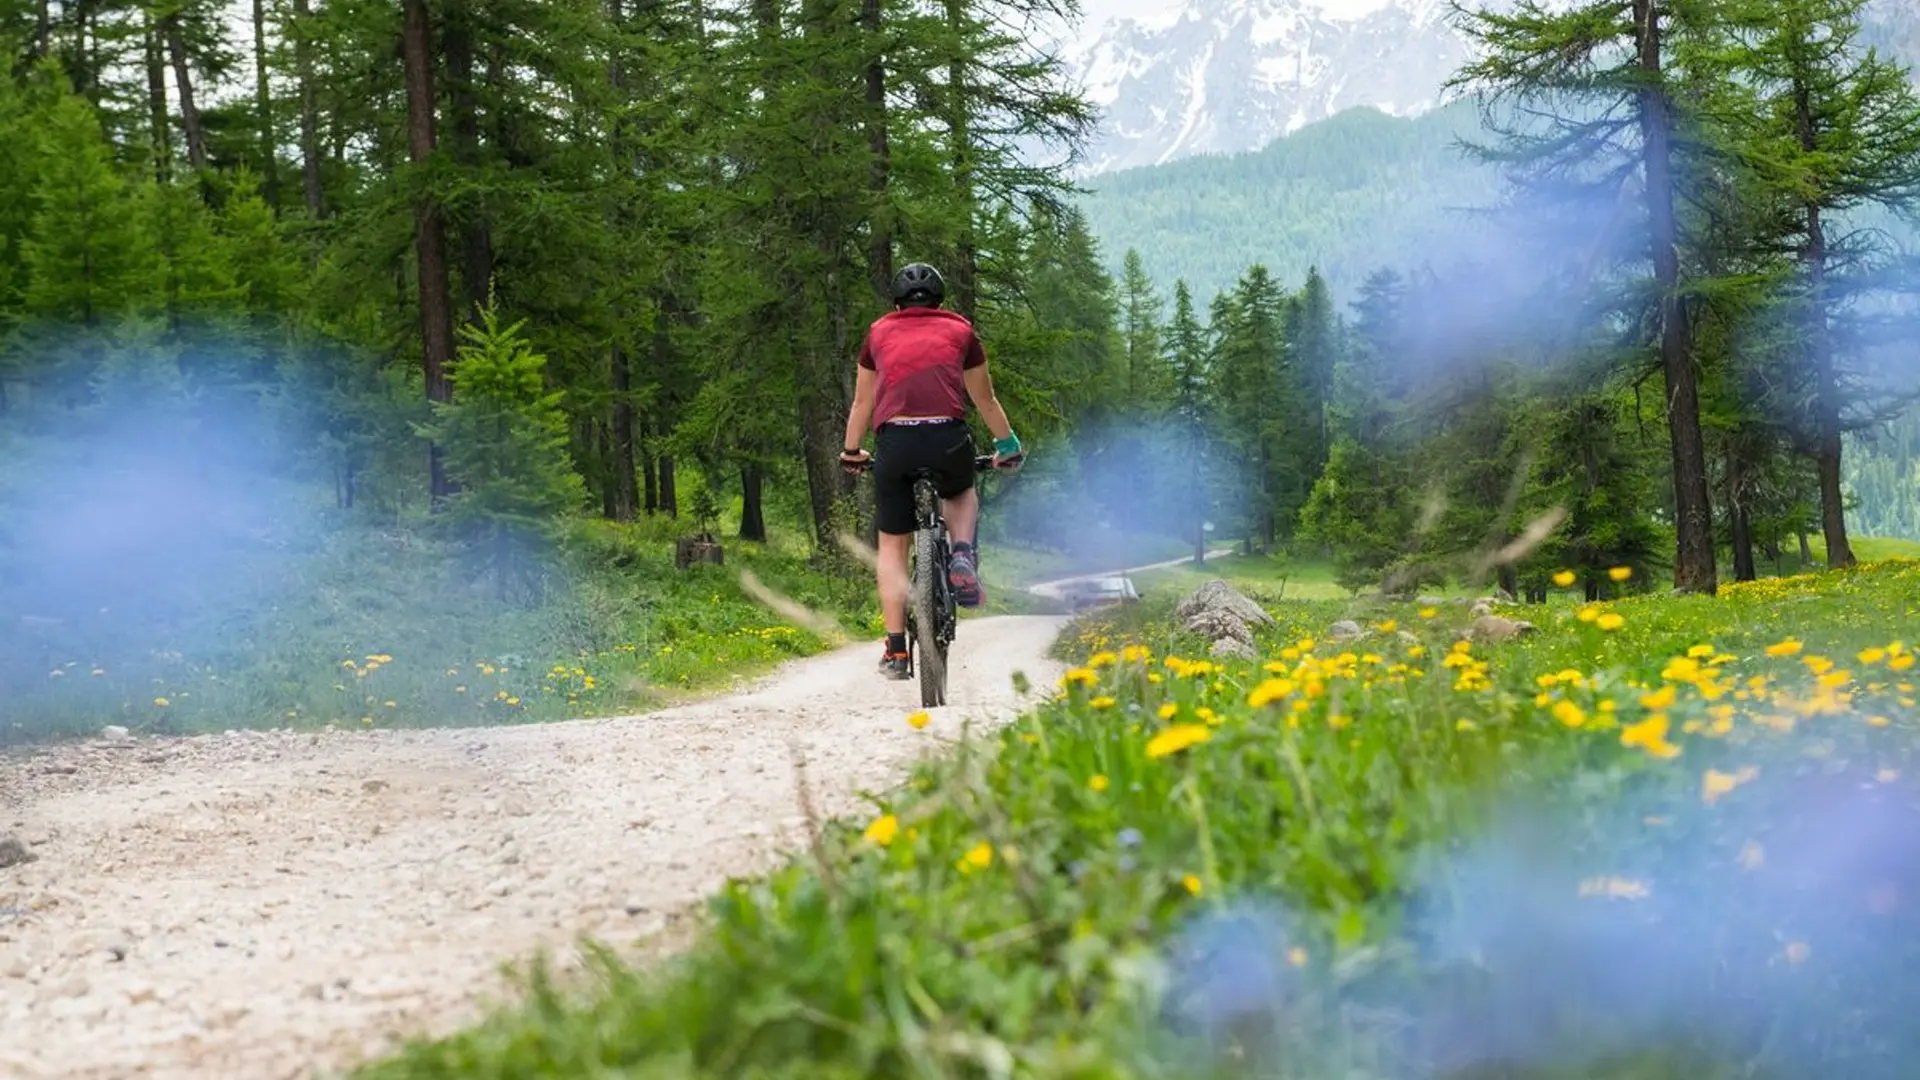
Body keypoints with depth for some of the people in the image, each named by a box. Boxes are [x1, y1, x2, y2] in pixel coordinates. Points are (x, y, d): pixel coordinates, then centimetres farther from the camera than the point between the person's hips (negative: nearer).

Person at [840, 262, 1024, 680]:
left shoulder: (879, 333, 22)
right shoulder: (960, 330, 20)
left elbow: (862, 402, 30)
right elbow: (985, 399, 29)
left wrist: (851, 452, 44)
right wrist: (1008, 445, 43)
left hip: (895, 441, 0)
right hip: (949, 438, 0)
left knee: (892, 546, 13)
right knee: (962, 495, 34)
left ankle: (896, 649, 5)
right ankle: (963, 555, 4)